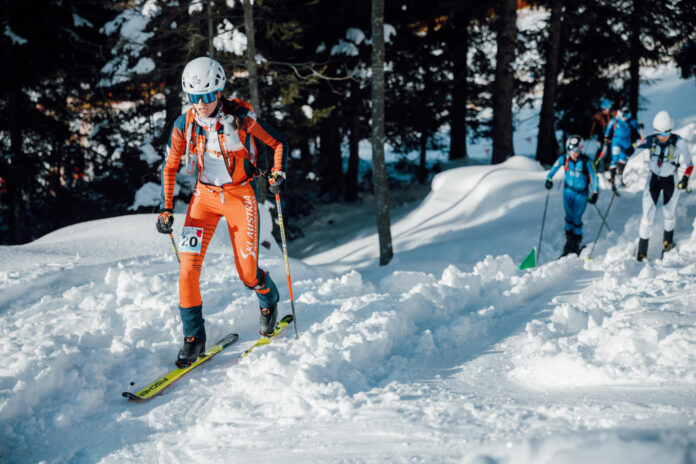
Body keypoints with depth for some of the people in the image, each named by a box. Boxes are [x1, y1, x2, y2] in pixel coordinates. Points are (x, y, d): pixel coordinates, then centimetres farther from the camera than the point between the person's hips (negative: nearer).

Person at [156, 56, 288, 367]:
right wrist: (166, 209, -2)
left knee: (247, 272, -3)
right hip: (205, 196, 2)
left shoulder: (240, 117, -16)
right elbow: (170, 167, 4)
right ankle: (193, 337, 1)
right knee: (188, 266, -12)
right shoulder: (184, 124, -9)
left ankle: (269, 302, 33)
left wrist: (278, 173, -19)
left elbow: (278, 143, -3)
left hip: (241, 196, -2)